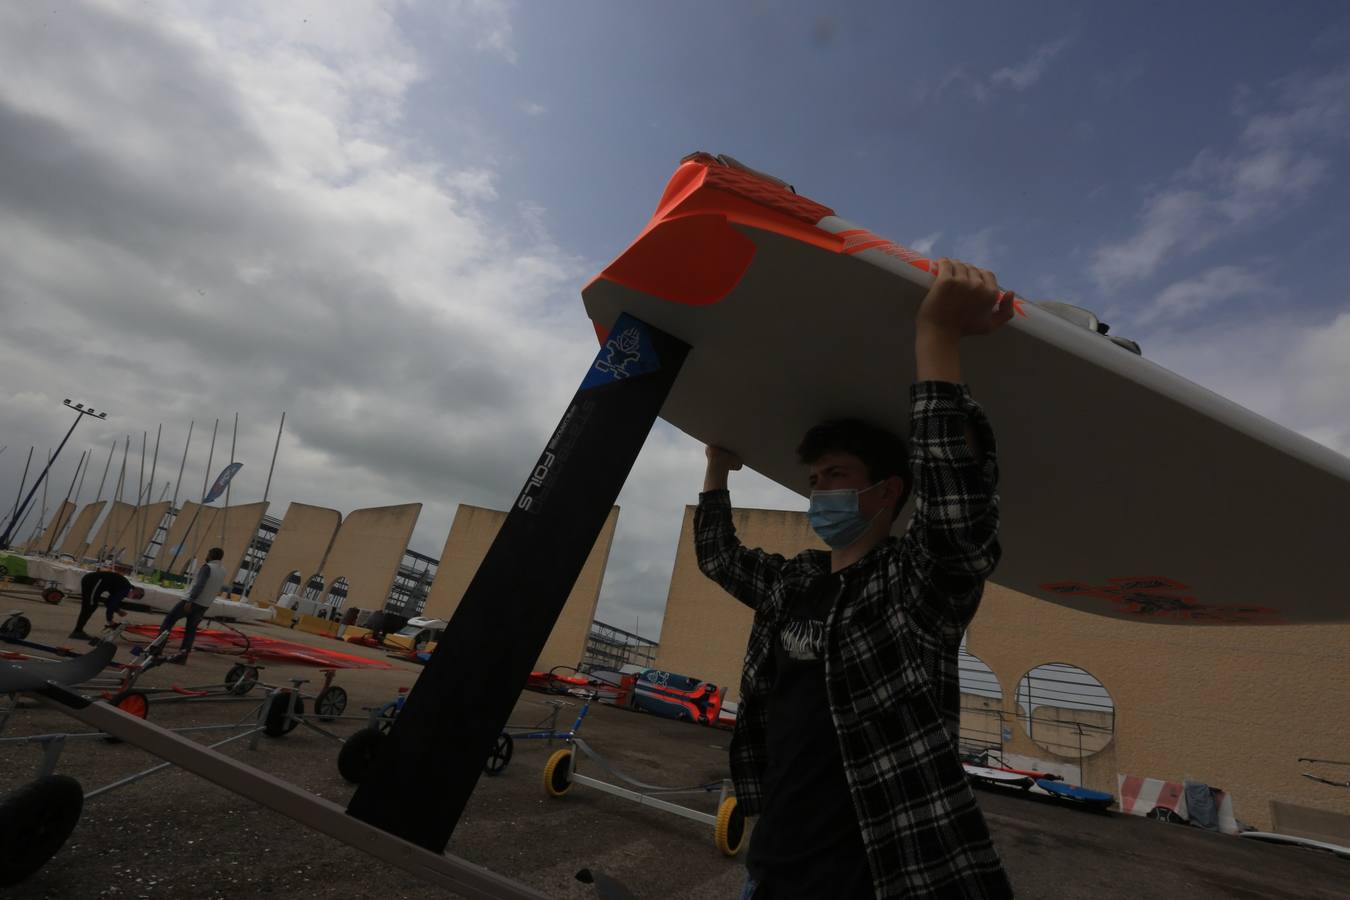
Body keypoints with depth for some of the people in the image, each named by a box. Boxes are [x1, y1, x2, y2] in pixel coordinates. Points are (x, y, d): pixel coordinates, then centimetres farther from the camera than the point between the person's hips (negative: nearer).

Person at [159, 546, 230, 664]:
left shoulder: (207, 567, -13)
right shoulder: (223, 571, 9)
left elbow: (199, 585, -22)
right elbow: (219, 589, 15)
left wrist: (189, 601, -24)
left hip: (192, 601, -6)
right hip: (205, 605, 6)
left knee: (169, 619, 10)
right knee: (191, 629, 11)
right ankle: (183, 654, 7)